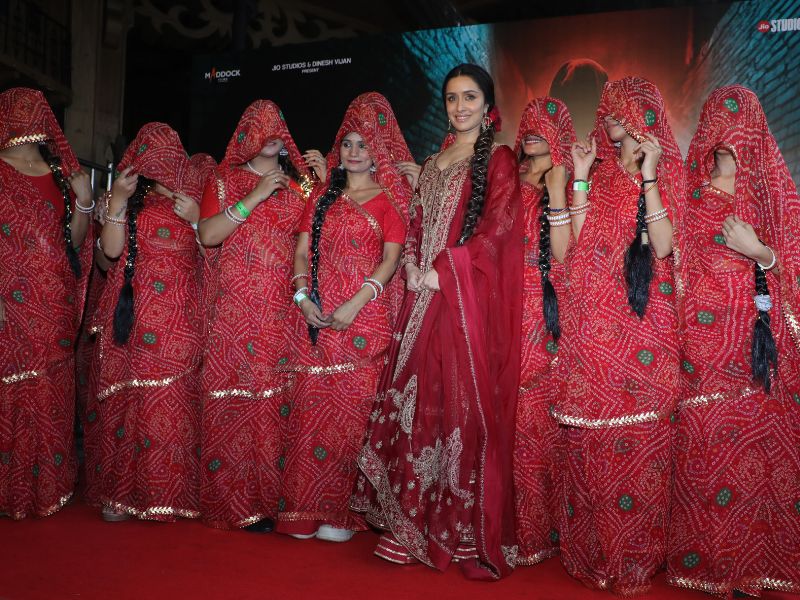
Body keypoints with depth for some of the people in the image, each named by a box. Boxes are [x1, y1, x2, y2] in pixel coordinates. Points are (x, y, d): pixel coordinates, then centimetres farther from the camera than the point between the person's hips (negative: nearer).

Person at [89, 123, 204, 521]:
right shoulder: (131, 197, 11)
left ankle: (168, 493, 9)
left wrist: (197, 218, -9)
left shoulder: (193, 196, 10)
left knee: (171, 405, -4)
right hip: (133, 317, 1)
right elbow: (111, 249, 0)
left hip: (178, 320, -1)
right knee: (127, 401, 2)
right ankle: (123, 490, 15)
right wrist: (116, 201, -7)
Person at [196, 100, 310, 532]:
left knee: (277, 401, -2)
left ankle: (271, 498, 9)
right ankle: (234, 501, 7)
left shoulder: (299, 185, 16)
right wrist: (255, 197, -9)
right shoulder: (225, 181, 10)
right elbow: (207, 235, -4)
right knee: (233, 400, -4)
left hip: (282, 310, 2)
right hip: (234, 311, -1)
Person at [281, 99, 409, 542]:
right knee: (309, 408, 2)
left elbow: (391, 258, -4)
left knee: (351, 410, -5)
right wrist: (302, 295, -3)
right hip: (315, 319, 4)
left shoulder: (387, 199, 5)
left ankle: (341, 512, 5)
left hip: (363, 318, -4)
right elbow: (302, 250, 14)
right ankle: (305, 509, 11)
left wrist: (355, 304, -15)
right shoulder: (322, 197, 19)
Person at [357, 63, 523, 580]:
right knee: (419, 401, 5)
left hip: (471, 296, -6)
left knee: (465, 402, -4)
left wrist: (443, 269, -14)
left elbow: (497, 227, -10)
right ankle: (418, 522, 17)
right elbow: (416, 226, 18)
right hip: (426, 295, 6)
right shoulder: (433, 164, 20)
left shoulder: (498, 160, 2)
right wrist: (412, 265, 0)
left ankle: (468, 528, 9)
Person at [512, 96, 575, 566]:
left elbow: (564, 253, -9)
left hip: (545, 317, -3)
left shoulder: (567, 185, 4)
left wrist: (556, 192, -13)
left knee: (538, 416, -2)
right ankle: (509, 524, 16)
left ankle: (543, 524, 14)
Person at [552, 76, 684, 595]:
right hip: (593, 323, 3)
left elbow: (663, 246, -10)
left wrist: (648, 176, -11)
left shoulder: (668, 174, 6)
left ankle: (638, 552, 16)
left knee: (640, 434, -1)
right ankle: (593, 547, 18)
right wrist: (579, 178, -1)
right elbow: (578, 244, -1)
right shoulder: (599, 174, 13)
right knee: (591, 436, 3)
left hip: (644, 323, -2)